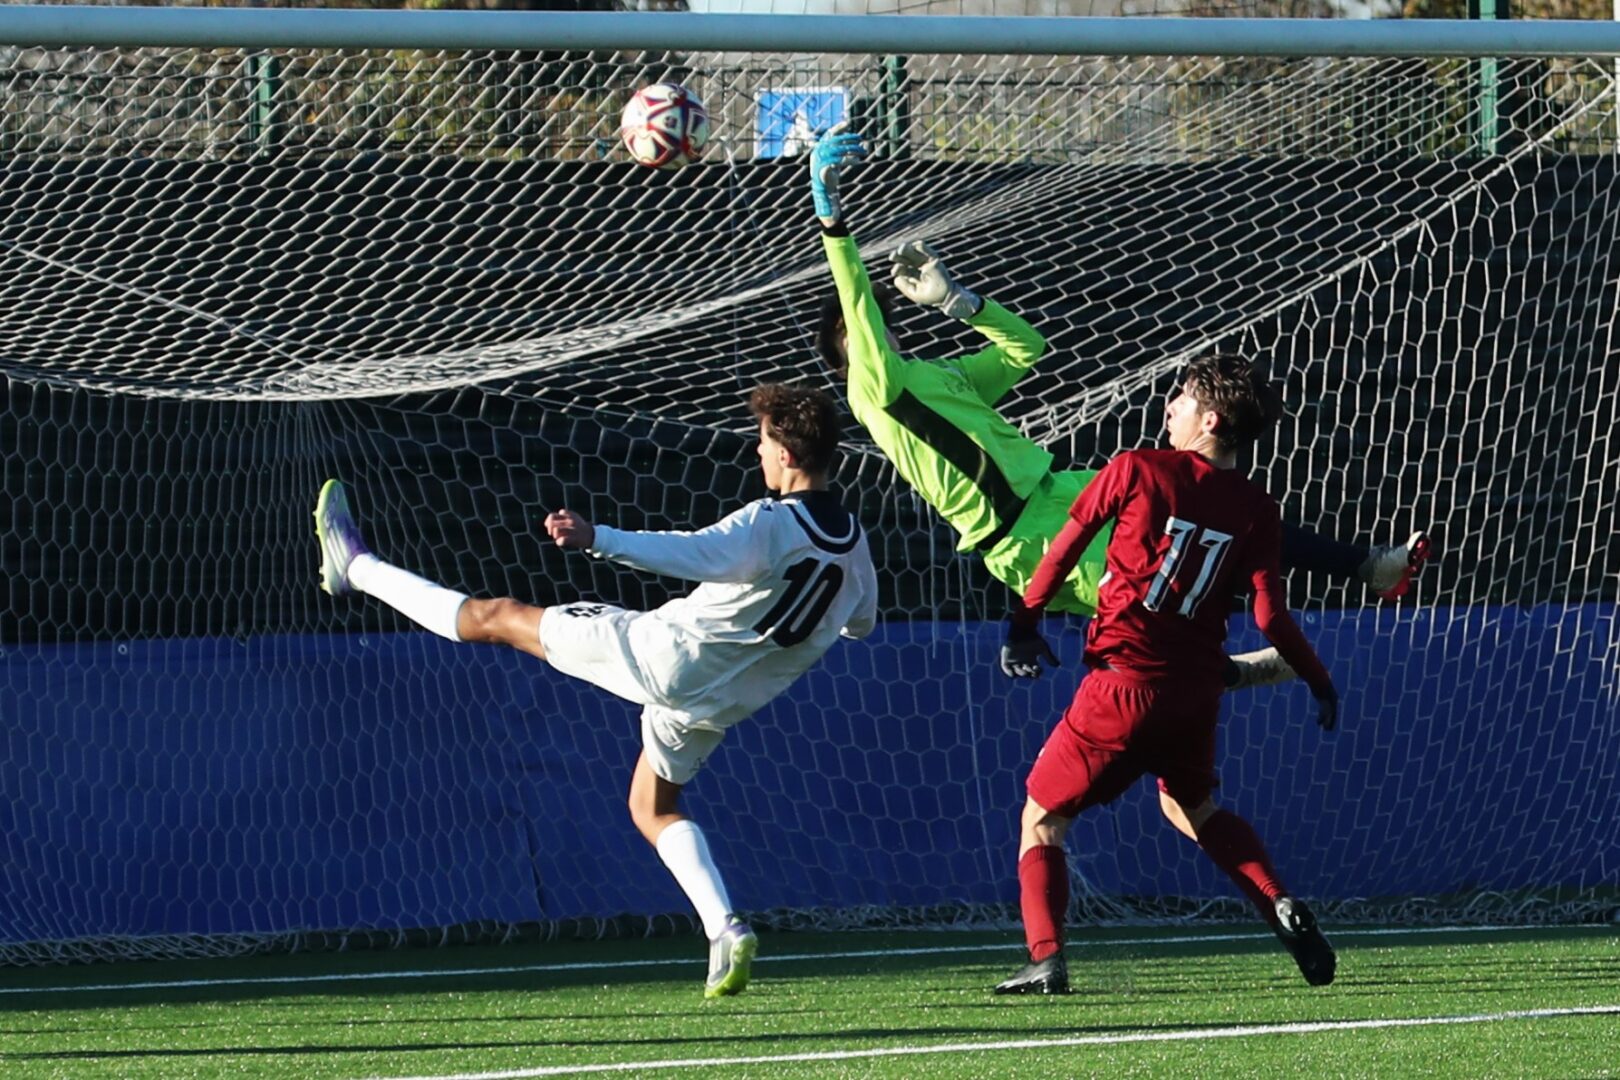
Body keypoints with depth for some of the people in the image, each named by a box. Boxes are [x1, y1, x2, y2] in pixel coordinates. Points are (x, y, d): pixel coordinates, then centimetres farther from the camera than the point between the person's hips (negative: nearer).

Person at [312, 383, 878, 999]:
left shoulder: (771, 525, -24)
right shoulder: (854, 544, -1)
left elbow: (696, 554, -41)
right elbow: (861, 621, 18)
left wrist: (599, 540, -49)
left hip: (663, 653, -7)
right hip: (722, 701, 7)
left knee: (498, 618, 6)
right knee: (653, 809, 24)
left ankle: (357, 568, 18)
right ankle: (725, 930, 4)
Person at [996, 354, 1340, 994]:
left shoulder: (1137, 471, -7)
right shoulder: (1255, 510, 1)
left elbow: (1064, 549, 1)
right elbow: (1271, 617, -2)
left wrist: (1024, 622, 13)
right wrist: (1319, 682, 13)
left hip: (1124, 682, -5)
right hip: (1198, 689, 5)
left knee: (1043, 817, 6)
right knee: (1191, 807, 31)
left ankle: (1045, 958, -11)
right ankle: (1280, 906, 14)